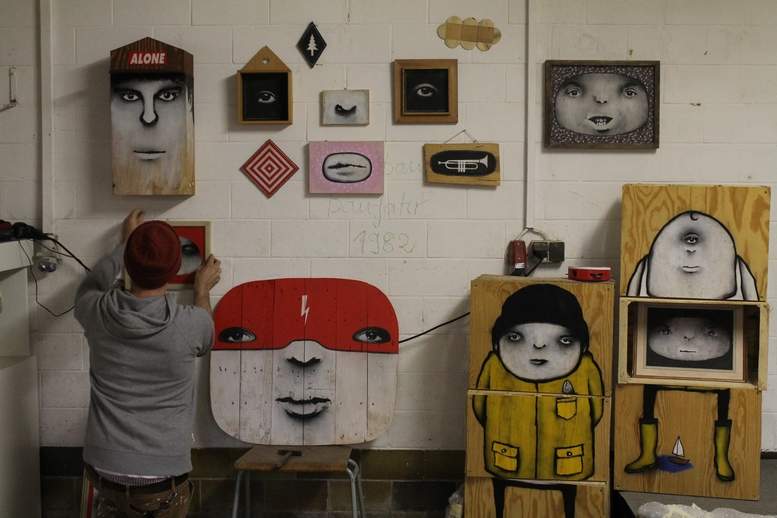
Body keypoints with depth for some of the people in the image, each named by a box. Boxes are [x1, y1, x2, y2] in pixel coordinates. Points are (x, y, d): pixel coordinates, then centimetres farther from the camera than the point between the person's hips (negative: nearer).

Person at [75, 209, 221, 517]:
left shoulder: (97, 313, -9)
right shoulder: (190, 324, -15)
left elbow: (91, 285, 18)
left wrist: (125, 243, 30)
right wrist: (202, 291, 26)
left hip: (103, 469, 2)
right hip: (162, 477, -2)